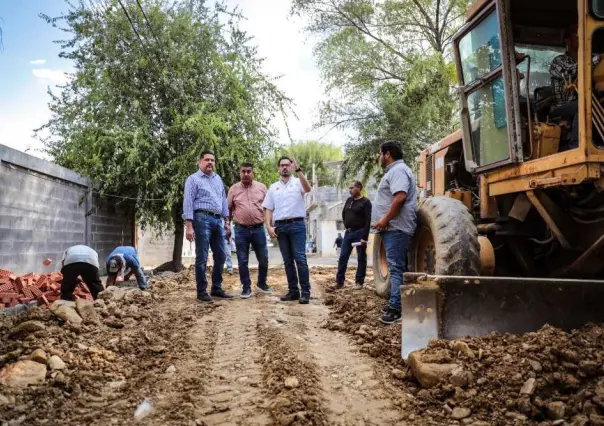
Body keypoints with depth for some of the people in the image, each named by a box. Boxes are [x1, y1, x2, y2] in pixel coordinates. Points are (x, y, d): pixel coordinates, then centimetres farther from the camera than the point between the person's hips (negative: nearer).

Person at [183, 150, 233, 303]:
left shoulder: (218, 179, 19)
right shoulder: (193, 179, 0)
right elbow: (188, 203, -7)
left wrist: (227, 222, 16)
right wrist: (189, 226, -15)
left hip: (218, 220, 7)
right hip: (202, 219, -7)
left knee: (220, 256, 8)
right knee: (202, 257, -3)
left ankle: (216, 288, 19)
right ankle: (202, 291, 4)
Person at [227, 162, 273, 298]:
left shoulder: (261, 187, 5)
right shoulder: (234, 189, 4)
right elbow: (228, 208, 8)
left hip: (258, 229, 1)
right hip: (241, 230, -1)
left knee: (263, 258, 7)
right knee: (243, 261, 3)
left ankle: (261, 283, 27)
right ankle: (246, 287, 14)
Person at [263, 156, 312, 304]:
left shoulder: (298, 182, 4)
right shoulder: (273, 187, 14)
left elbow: (308, 188, -21)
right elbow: (268, 209, 12)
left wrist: (298, 169, -29)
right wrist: (269, 226, -1)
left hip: (297, 224, -4)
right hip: (280, 226, 4)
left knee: (300, 258, -8)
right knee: (287, 260, 8)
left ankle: (305, 292, -4)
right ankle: (293, 291, 15)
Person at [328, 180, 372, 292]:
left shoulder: (365, 202, -8)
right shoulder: (349, 200, 12)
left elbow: (368, 221, -15)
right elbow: (343, 213, 26)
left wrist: (364, 237, -22)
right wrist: (346, 226, 15)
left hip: (359, 233, -7)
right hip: (348, 232, 7)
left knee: (361, 258, 2)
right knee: (342, 257, 3)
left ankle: (359, 282, 7)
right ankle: (339, 282, 6)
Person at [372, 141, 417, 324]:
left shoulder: (398, 170, -12)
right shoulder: (394, 171, 22)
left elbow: (400, 197, -26)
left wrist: (386, 219, -23)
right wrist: (384, 221, 22)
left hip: (396, 227, -11)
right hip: (392, 227, 11)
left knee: (396, 268, -12)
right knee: (397, 267, 14)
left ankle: (396, 308, -12)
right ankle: (396, 303, 21)